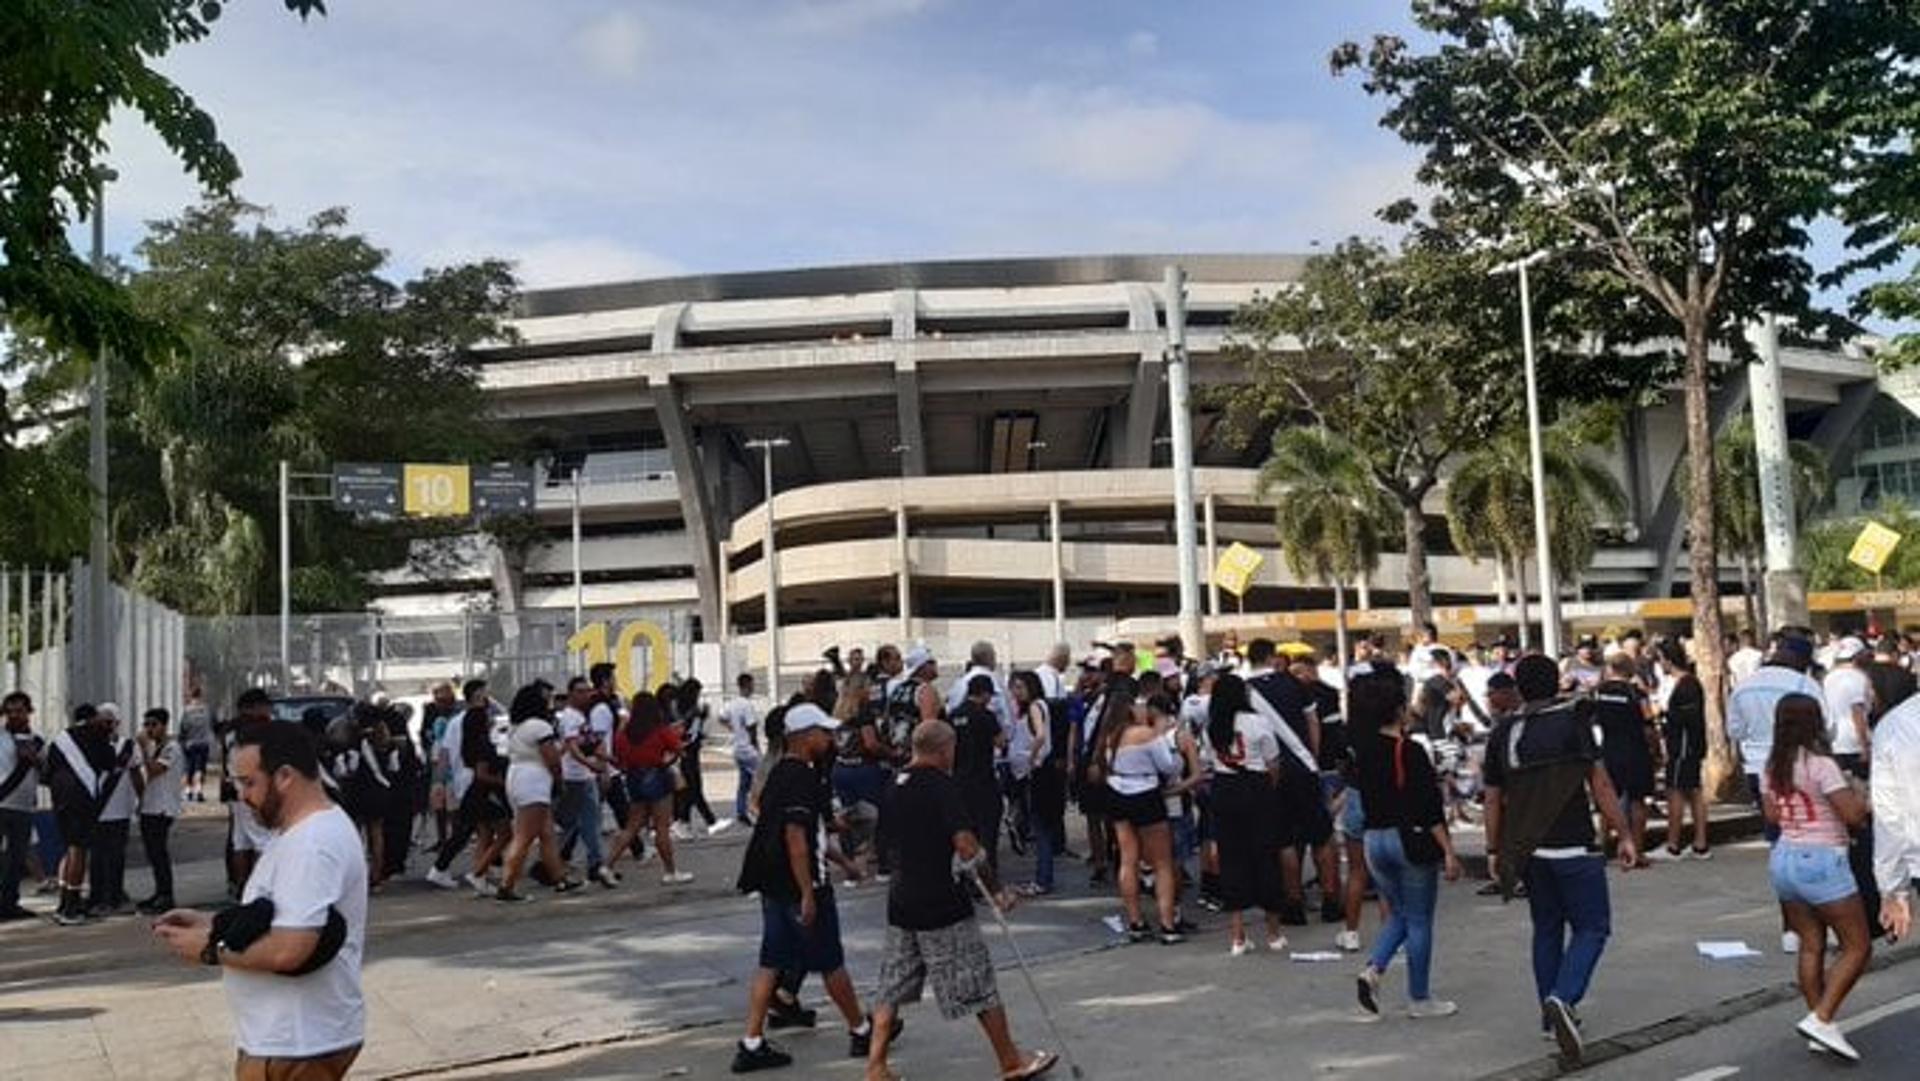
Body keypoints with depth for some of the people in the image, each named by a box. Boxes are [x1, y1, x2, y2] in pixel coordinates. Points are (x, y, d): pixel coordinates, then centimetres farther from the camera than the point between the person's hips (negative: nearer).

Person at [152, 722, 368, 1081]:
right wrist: (209, 923, 7)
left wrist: (210, 948, -15)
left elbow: (287, 950, -30)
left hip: (295, 1044, -11)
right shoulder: (307, 831, 12)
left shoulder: (312, 844, -24)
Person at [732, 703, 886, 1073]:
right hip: (800, 884, -9)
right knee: (831, 963, 6)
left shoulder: (779, 772, 11)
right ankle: (861, 1032, 22)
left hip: (773, 885, 9)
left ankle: (751, 1044, 9)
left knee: (771, 963, 10)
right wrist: (808, 894, -23)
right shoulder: (800, 778, -19)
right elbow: (796, 837, -24)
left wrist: (838, 858, 31)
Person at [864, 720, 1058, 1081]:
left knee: (893, 987, 12)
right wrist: (997, 890, -13)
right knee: (978, 985, 5)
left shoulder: (895, 784, 7)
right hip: (943, 905, -6)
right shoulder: (944, 786, -15)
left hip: (901, 902, 7)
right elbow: (966, 845, -21)